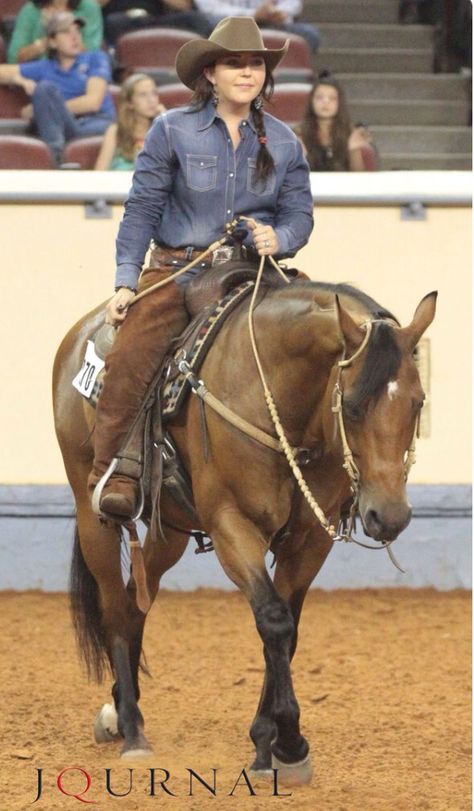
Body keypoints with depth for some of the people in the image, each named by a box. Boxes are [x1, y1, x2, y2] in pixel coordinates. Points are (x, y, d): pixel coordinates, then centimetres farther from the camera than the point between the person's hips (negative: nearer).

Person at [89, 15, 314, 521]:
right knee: (128, 357, -26)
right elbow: (142, 208, 3)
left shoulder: (282, 143, 10)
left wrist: (278, 238, -14)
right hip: (179, 270, -2)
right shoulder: (173, 130, 3)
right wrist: (126, 281, -5)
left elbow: (300, 214, 10)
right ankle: (114, 473, -17)